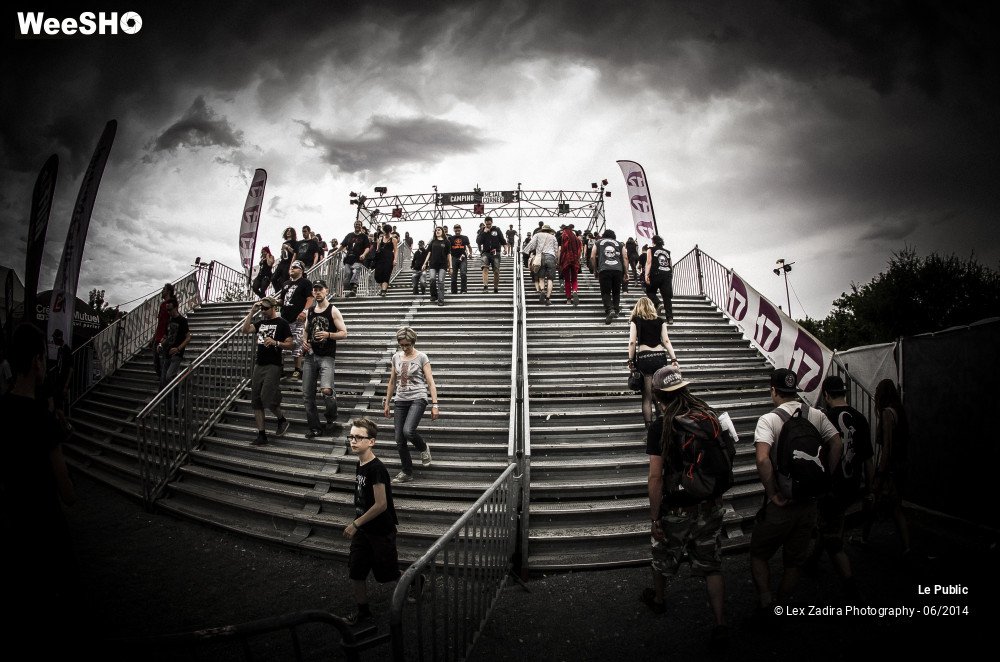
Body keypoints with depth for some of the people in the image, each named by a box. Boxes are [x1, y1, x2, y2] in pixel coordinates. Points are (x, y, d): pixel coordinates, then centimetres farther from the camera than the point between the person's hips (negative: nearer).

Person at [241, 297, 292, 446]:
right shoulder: (260, 322, 14)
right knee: (256, 401, 4)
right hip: (259, 365, 7)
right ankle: (261, 435, 9)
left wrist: (275, 342, -22)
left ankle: (282, 420, 12)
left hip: (273, 366, -7)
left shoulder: (281, 323, -3)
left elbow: (289, 344, -6)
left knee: (267, 399, -15)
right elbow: (245, 329, 1)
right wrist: (252, 312, -2)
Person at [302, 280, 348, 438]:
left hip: (327, 357, -6)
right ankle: (315, 427, 18)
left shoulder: (333, 311, -3)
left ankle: (331, 417, 6)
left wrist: (328, 334, -21)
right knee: (307, 394, 5)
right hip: (310, 356, 6)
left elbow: (343, 333, -6)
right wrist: (304, 341, 5)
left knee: (326, 390, -23)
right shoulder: (309, 311, 13)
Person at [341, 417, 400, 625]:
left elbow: (381, 504, -26)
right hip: (363, 530, 8)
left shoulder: (376, 469, -25)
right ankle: (363, 610, 30)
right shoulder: (360, 466, 2)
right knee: (355, 571, 11)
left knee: (387, 573, 9)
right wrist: (356, 524, 12)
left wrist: (355, 524, -19)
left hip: (381, 531, -7)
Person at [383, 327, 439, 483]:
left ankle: (424, 448, 6)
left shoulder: (421, 357, -3)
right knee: (399, 440, 1)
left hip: (417, 399, -5)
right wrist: (387, 402, 18)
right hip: (400, 400, 5)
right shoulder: (396, 357, 10)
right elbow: (392, 382, 18)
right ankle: (407, 472, 16)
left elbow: (430, 382, -6)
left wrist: (435, 405, -12)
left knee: (408, 431, -26)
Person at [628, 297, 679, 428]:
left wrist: (631, 361, 5)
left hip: (644, 357, -2)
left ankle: (649, 424, -1)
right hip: (660, 357, 2)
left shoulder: (635, 320, 7)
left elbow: (632, 342, -1)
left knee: (647, 396, 3)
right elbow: (666, 341, 5)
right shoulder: (660, 320, 13)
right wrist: (674, 359, 3)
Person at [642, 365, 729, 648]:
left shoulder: (659, 428, -18)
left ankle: (658, 599, 47)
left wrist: (655, 518, -10)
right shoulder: (710, 417, -5)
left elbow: (655, 477, -19)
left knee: (664, 558, 23)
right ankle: (720, 625, 17)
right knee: (712, 566, 18)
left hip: (677, 510, -3)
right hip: (711, 506, 3)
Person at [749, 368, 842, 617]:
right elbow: (837, 444, -3)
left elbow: (763, 459, -27)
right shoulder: (816, 415, 0)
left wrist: (772, 494, -17)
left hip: (780, 504, -5)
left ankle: (766, 604, 8)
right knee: (795, 561, 19)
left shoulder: (769, 419, -15)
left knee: (758, 554, 15)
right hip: (809, 502, 5)